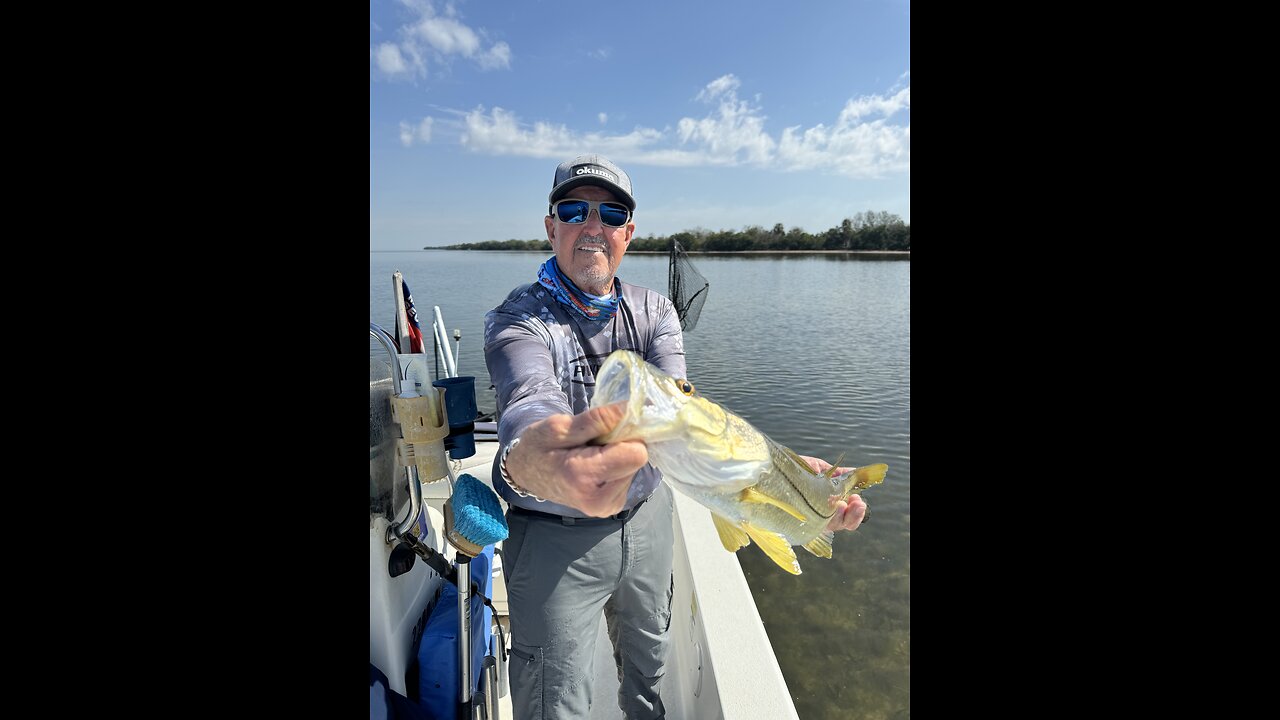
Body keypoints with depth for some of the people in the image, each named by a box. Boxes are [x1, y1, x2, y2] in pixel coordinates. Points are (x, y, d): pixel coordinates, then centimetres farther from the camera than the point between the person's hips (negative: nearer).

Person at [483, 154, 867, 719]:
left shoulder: (654, 311, -4)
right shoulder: (518, 321, -17)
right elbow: (530, 403, -39)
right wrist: (530, 464, -65)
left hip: (646, 517, 4)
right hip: (555, 538, -4)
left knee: (648, 664, 26)